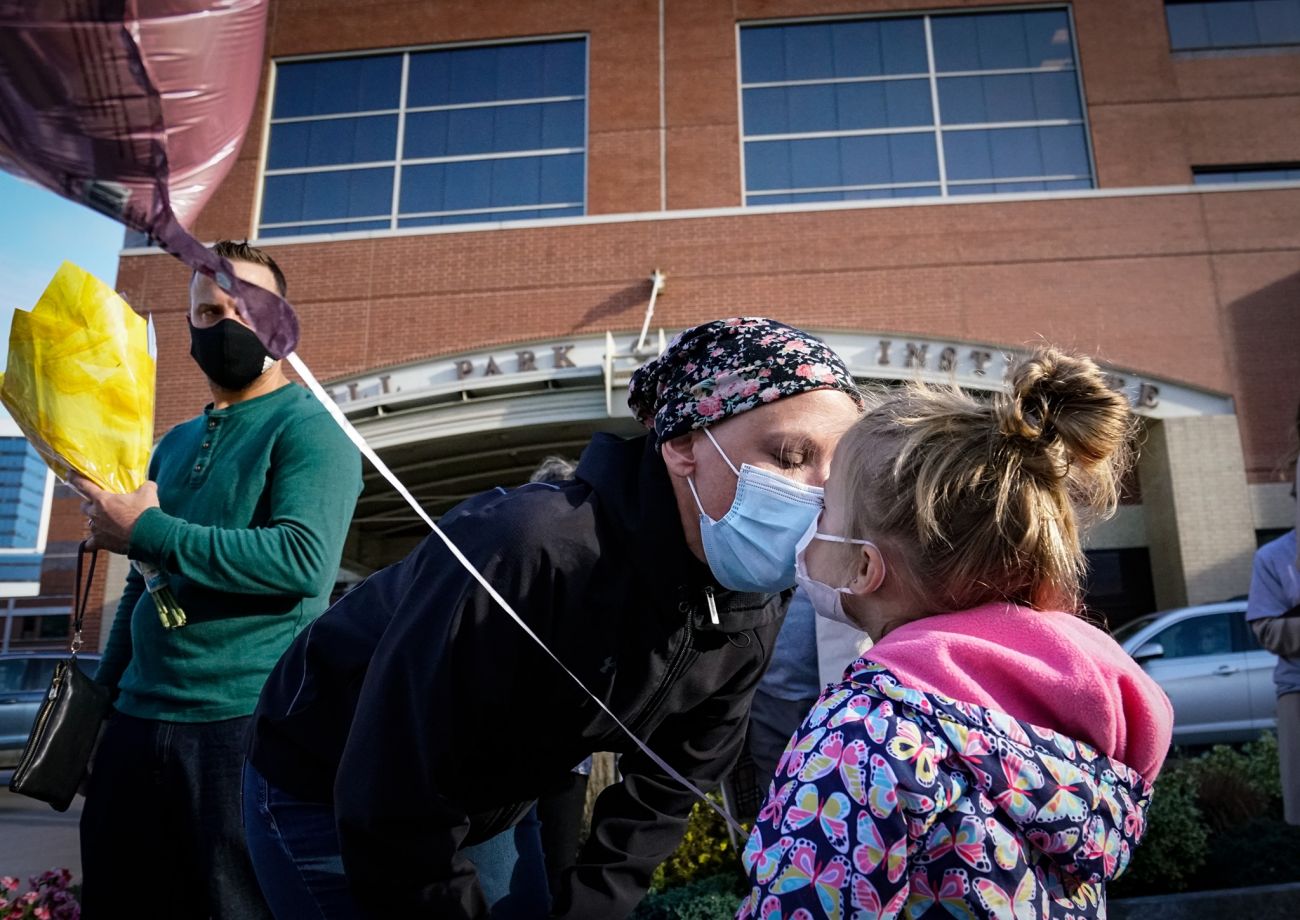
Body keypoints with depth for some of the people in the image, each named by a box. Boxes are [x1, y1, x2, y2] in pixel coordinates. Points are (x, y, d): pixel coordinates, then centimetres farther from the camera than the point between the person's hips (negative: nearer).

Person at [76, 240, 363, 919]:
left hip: (246, 723, -7)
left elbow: (303, 559, -22)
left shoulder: (309, 428, -6)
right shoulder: (175, 443, 16)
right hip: (137, 721, 7)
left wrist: (148, 532, -17)